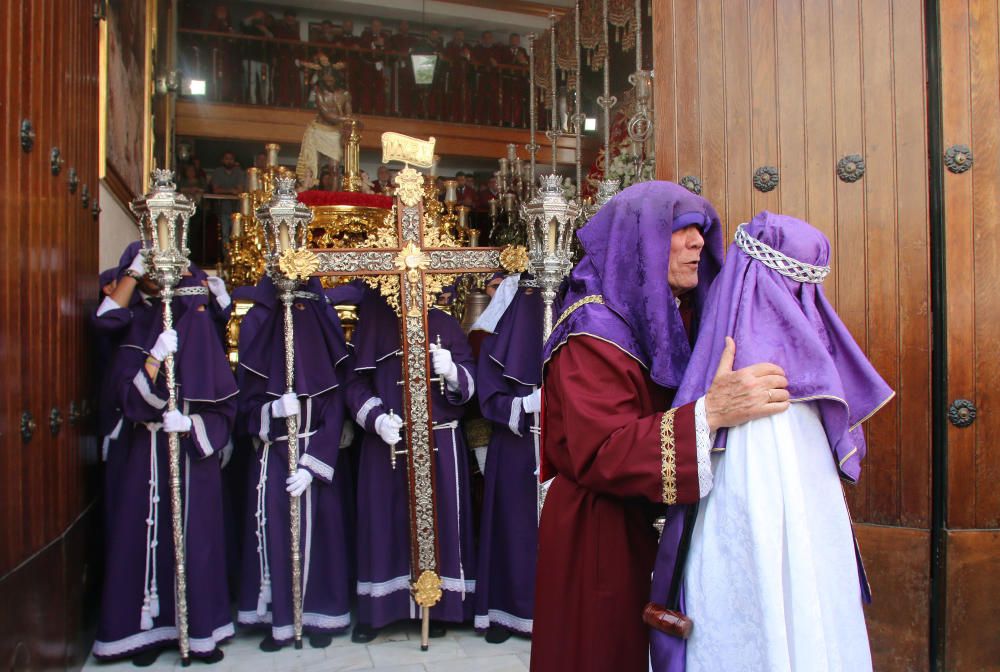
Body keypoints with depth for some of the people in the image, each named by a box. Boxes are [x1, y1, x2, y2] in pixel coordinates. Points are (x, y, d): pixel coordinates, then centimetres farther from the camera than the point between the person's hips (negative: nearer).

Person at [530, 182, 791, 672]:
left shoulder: (672, 317, 9)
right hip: (599, 536, -7)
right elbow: (599, 454, -28)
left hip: (659, 527, 7)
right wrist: (709, 412, -38)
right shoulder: (593, 330, -17)